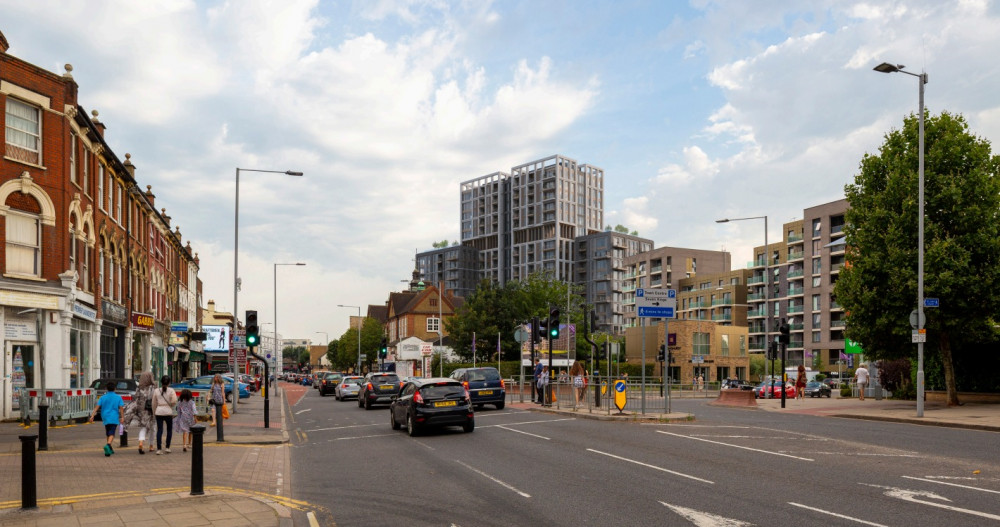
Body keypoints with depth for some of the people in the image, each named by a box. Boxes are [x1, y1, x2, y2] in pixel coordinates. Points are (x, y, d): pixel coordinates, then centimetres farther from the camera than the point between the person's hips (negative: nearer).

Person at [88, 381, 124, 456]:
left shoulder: (103, 397, 6)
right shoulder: (118, 397, 1)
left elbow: (97, 407, -3)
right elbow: (121, 408, -7)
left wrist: (92, 416, -6)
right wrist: (122, 417, -7)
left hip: (105, 418, 3)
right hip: (114, 418, -3)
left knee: (108, 434, 19)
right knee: (112, 434, -10)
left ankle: (109, 449, 28)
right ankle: (108, 445, -36)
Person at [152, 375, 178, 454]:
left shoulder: (156, 391, 6)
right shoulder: (171, 390, -3)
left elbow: (154, 404, 10)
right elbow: (174, 401, -15)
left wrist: (154, 412, 22)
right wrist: (171, 405, 5)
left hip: (159, 412, 2)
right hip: (168, 412, -2)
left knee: (159, 430, 3)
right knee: (169, 429, 13)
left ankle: (159, 449, -4)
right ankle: (167, 447, 13)